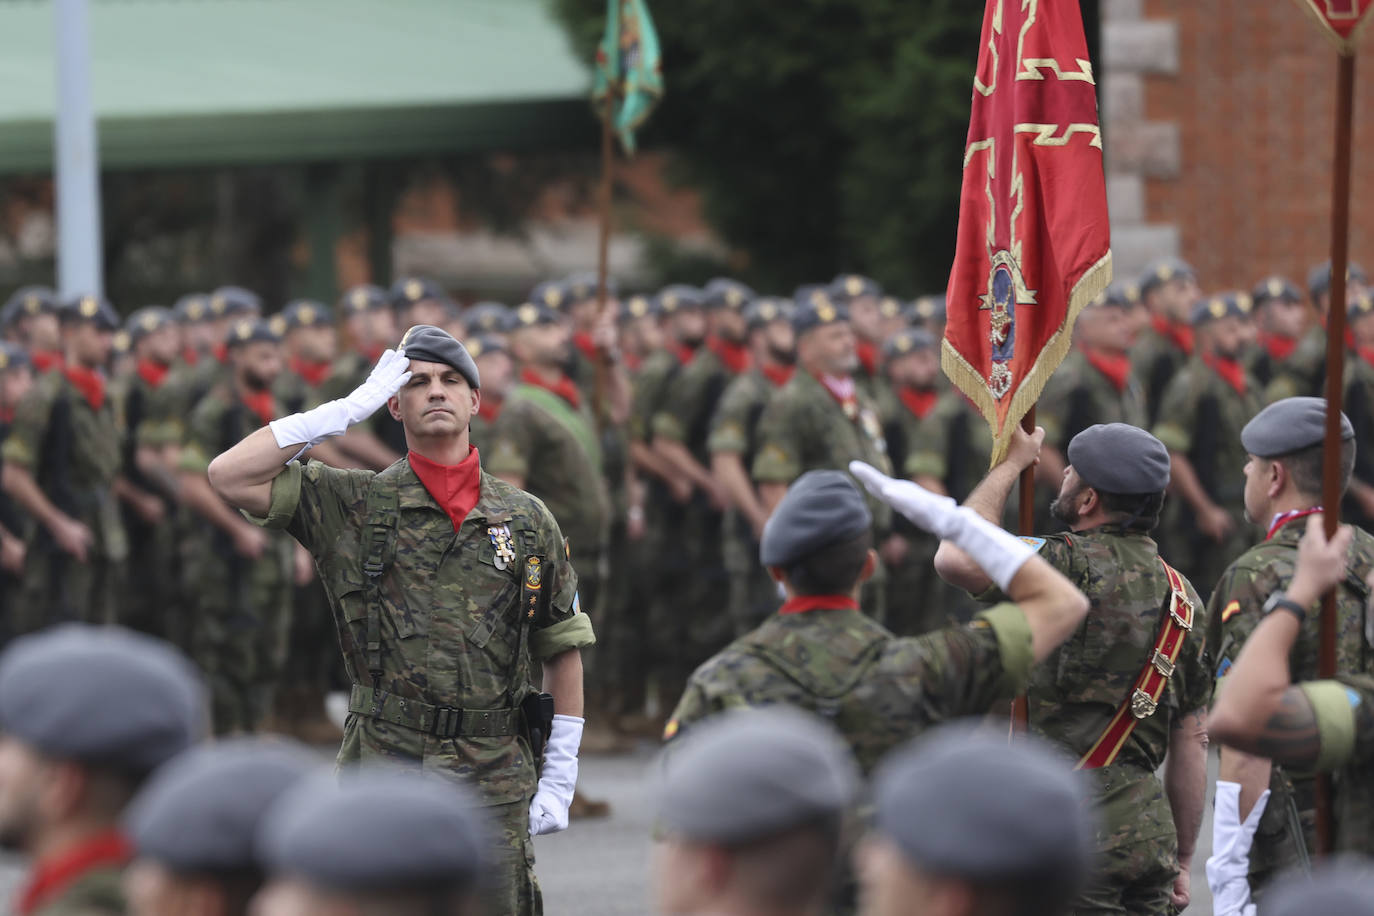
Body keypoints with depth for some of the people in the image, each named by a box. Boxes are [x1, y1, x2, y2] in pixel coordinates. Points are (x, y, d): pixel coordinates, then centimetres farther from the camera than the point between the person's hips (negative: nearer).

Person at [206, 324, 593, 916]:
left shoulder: (526, 519, 9)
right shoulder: (354, 505, 4)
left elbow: (564, 646, 13)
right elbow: (229, 477, -7)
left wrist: (559, 776, 6)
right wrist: (348, 410, -6)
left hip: (495, 779, 2)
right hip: (386, 768, -2)